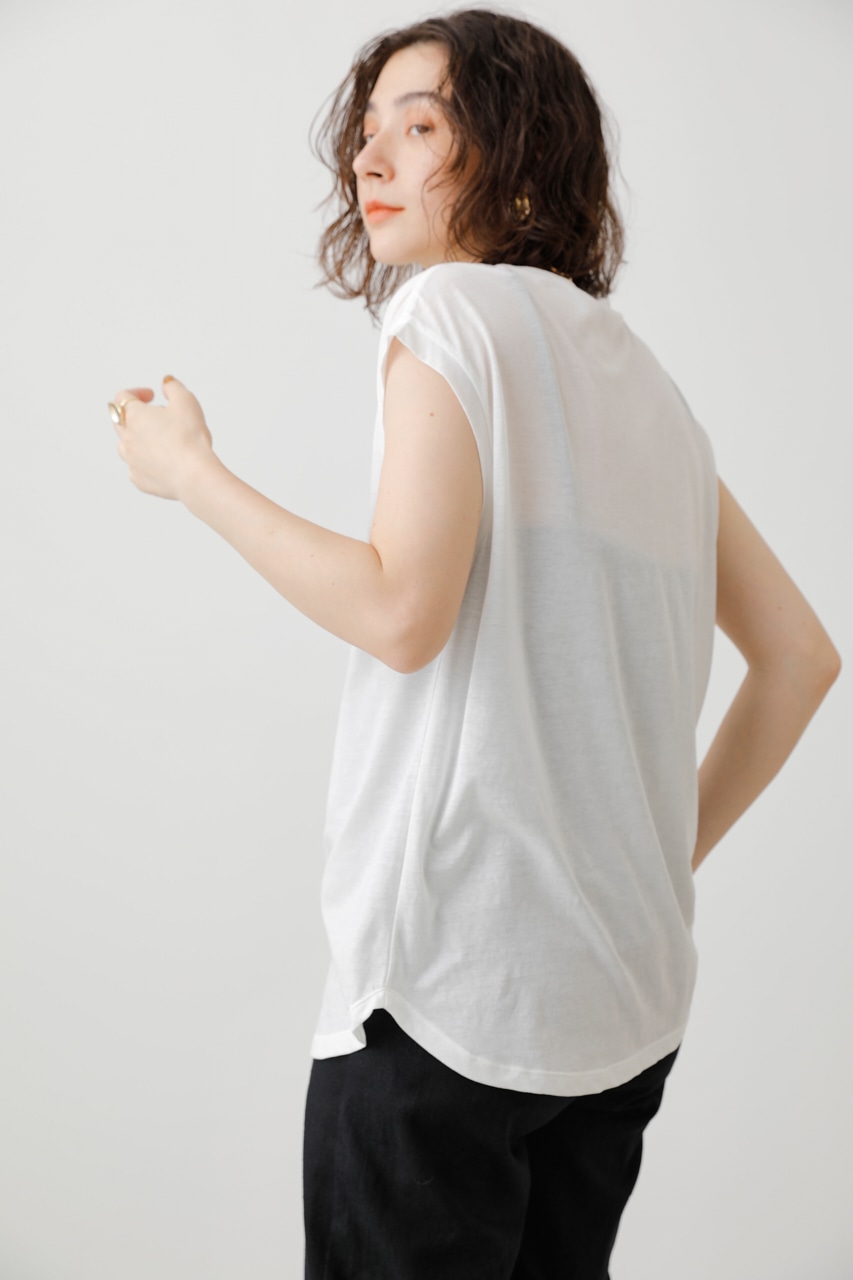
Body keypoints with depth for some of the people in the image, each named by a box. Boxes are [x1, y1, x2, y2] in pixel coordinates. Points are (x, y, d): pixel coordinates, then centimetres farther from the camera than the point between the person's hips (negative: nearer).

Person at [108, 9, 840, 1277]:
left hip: (451, 987, -8)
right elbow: (798, 654, 16)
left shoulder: (453, 306, -5)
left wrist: (191, 470, -5)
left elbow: (402, 612, -18)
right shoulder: (644, 381, 17)